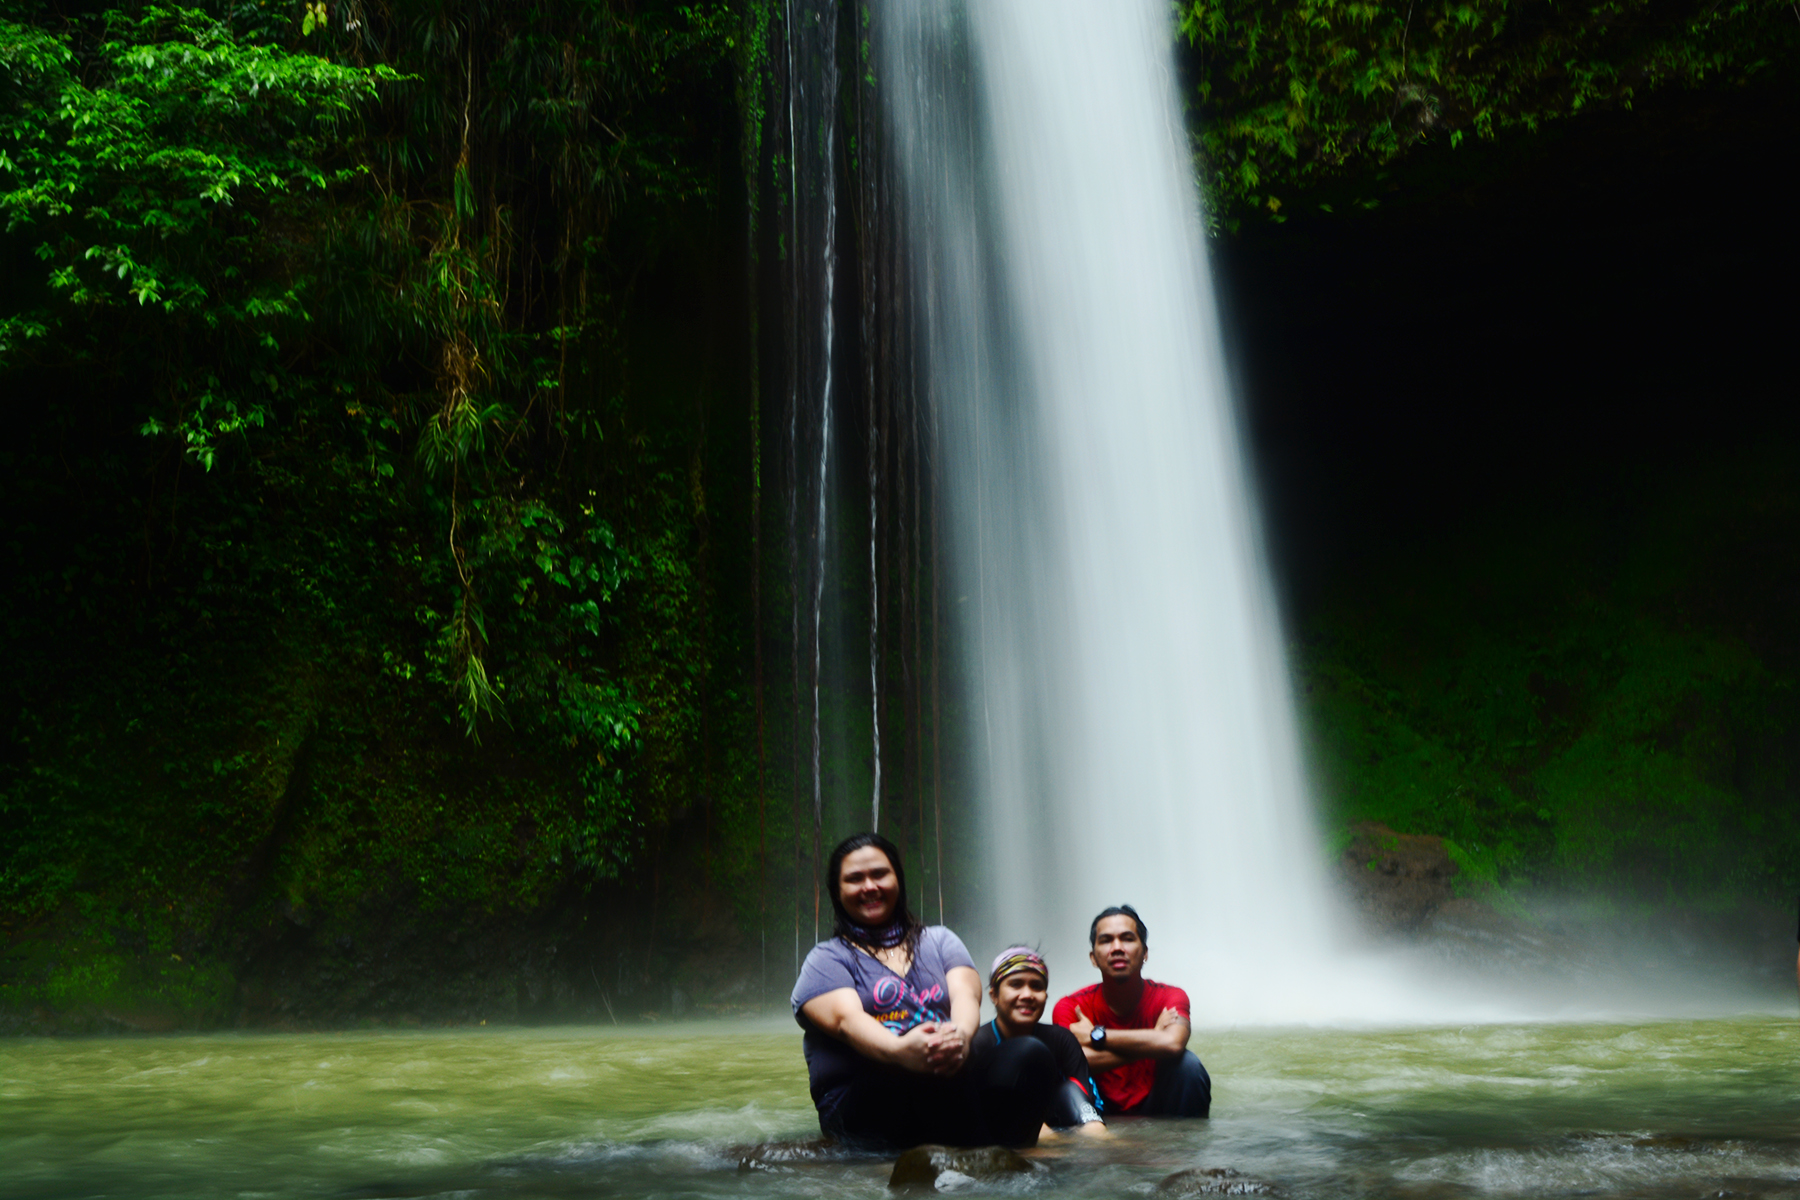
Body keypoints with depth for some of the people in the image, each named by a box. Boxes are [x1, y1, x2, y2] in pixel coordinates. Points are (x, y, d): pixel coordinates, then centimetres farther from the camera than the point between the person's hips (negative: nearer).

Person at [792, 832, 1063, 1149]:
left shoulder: (939, 941, 22)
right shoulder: (826, 960, 11)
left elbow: (965, 995, 2)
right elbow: (846, 1019, -10)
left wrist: (961, 1034, -26)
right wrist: (900, 1050, -34)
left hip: (954, 1088, 4)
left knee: (1031, 1055, -25)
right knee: (933, 1066, -36)